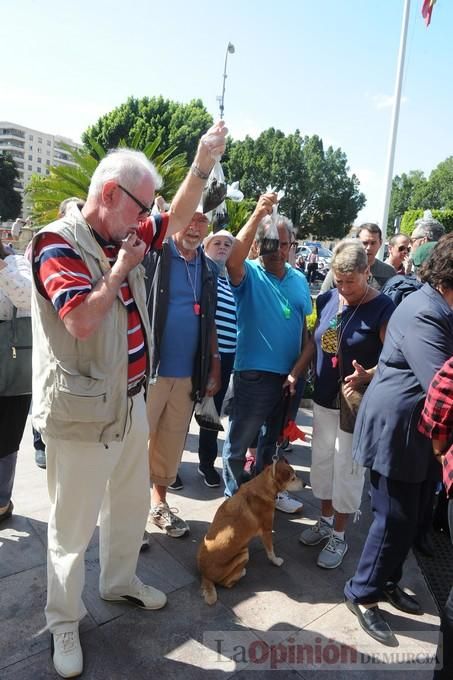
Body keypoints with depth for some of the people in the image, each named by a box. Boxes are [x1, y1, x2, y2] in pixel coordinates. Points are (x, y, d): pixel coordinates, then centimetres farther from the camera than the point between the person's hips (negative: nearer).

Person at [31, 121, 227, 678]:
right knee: (73, 525, 9)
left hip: (129, 403, 8)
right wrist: (121, 268, -17)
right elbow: (81, 320, -29)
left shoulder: (122, 236, 6)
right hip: (82, 415, -8)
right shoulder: (58, 242, -17)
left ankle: (120, 581, 47)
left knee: (131, 501, 23)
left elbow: (177, 218, 19)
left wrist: (202, 164, 9)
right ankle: (63, 622, 32)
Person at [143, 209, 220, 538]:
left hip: (188, 374, 5)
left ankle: (159, 502, 33)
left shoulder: (209, 268, 11)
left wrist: (214, 365, 13)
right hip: (148, 368, -5)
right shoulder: (151, 255, -5)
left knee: (172, 443, 15)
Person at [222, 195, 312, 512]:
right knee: (240, 440, 7)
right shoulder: (249, 273, -8)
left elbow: (305, 326, 10)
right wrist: (258, 215, -36)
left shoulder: (299, 279, 7)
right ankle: (234, 495, 27)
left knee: (274, 437, 22)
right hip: (254, 373, -5)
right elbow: (233, 260, -32)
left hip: (289, 374, 6)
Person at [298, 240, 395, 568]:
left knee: (347, 470, 6)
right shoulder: (327, 299, 1)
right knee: (322, 462, 17)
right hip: (323, 399, 6)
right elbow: (312, 343, 12)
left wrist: (367, 376, -30)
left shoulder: (383, 308, -14)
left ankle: (339, 536, 24)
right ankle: (325, 520, 37)